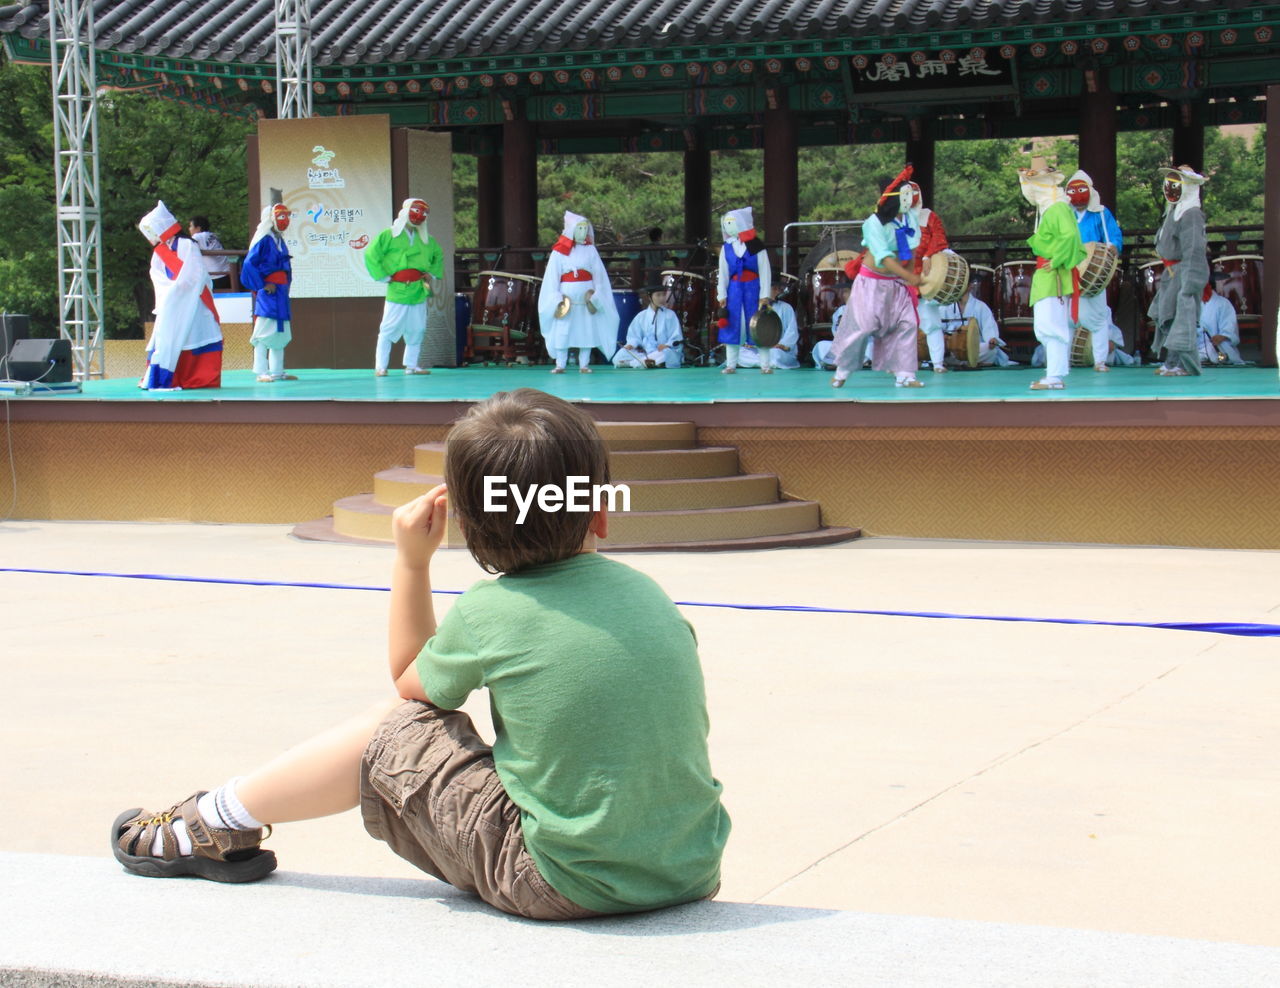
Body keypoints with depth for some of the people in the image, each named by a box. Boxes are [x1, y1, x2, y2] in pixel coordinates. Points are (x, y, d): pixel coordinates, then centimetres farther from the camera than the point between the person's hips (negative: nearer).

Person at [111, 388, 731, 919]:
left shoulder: (487, 613, -8)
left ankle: (215, 825, 29)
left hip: (566, 884, -5)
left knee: (392, 731, 11)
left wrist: (411, 561, 14)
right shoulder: (643, 591, 4)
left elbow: (410, 682, 13)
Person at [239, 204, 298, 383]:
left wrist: (286, 285, 14)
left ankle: (277, 371, 17)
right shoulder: (264, 240, -10)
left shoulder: (280, 242, 16)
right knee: (264, 331, -9)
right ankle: (261, 372, -8)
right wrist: (262, 285, -17)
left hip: (281, 293, 9)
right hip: (268, 292, -9)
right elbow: (249, 264, -16)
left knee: (281, 333, 11)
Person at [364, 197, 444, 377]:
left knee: (417, 330, 8)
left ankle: (412, 365, 18)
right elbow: (370, 255, -6)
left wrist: (432, 274, 16)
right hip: (397, 292, -5)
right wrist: (383, 276, -8)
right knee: (388, 330, -6)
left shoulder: (426, 240, 14)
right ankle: (380, 367, -3)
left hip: (418, 293, 6)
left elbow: (438, 255, 29)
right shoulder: (389, 236, -3)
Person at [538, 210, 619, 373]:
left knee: (587, 331, 2)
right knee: (562, 332, -2)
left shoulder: (590, 250, 7)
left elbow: (599, 275, 6)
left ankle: (584, 365, 8)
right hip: (566, 298, -2)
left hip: (586, 298, 2)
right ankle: (560, 364, 3)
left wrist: (596, 295, -3)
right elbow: (552, 277, 1)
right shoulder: (559, 252, 1)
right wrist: (556, 299, -7)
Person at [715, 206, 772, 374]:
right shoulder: (726, 248, 5)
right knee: (732, 327, 5)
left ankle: (766, 364, 4)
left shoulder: (756, 246, -3)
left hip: (753, 288, -3)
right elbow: (722, 273, 8)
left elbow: (765, 271, -3)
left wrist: (765, 295, -8)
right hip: (734, 289, 3)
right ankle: (730, 364, 13)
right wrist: (721, 295, 2)